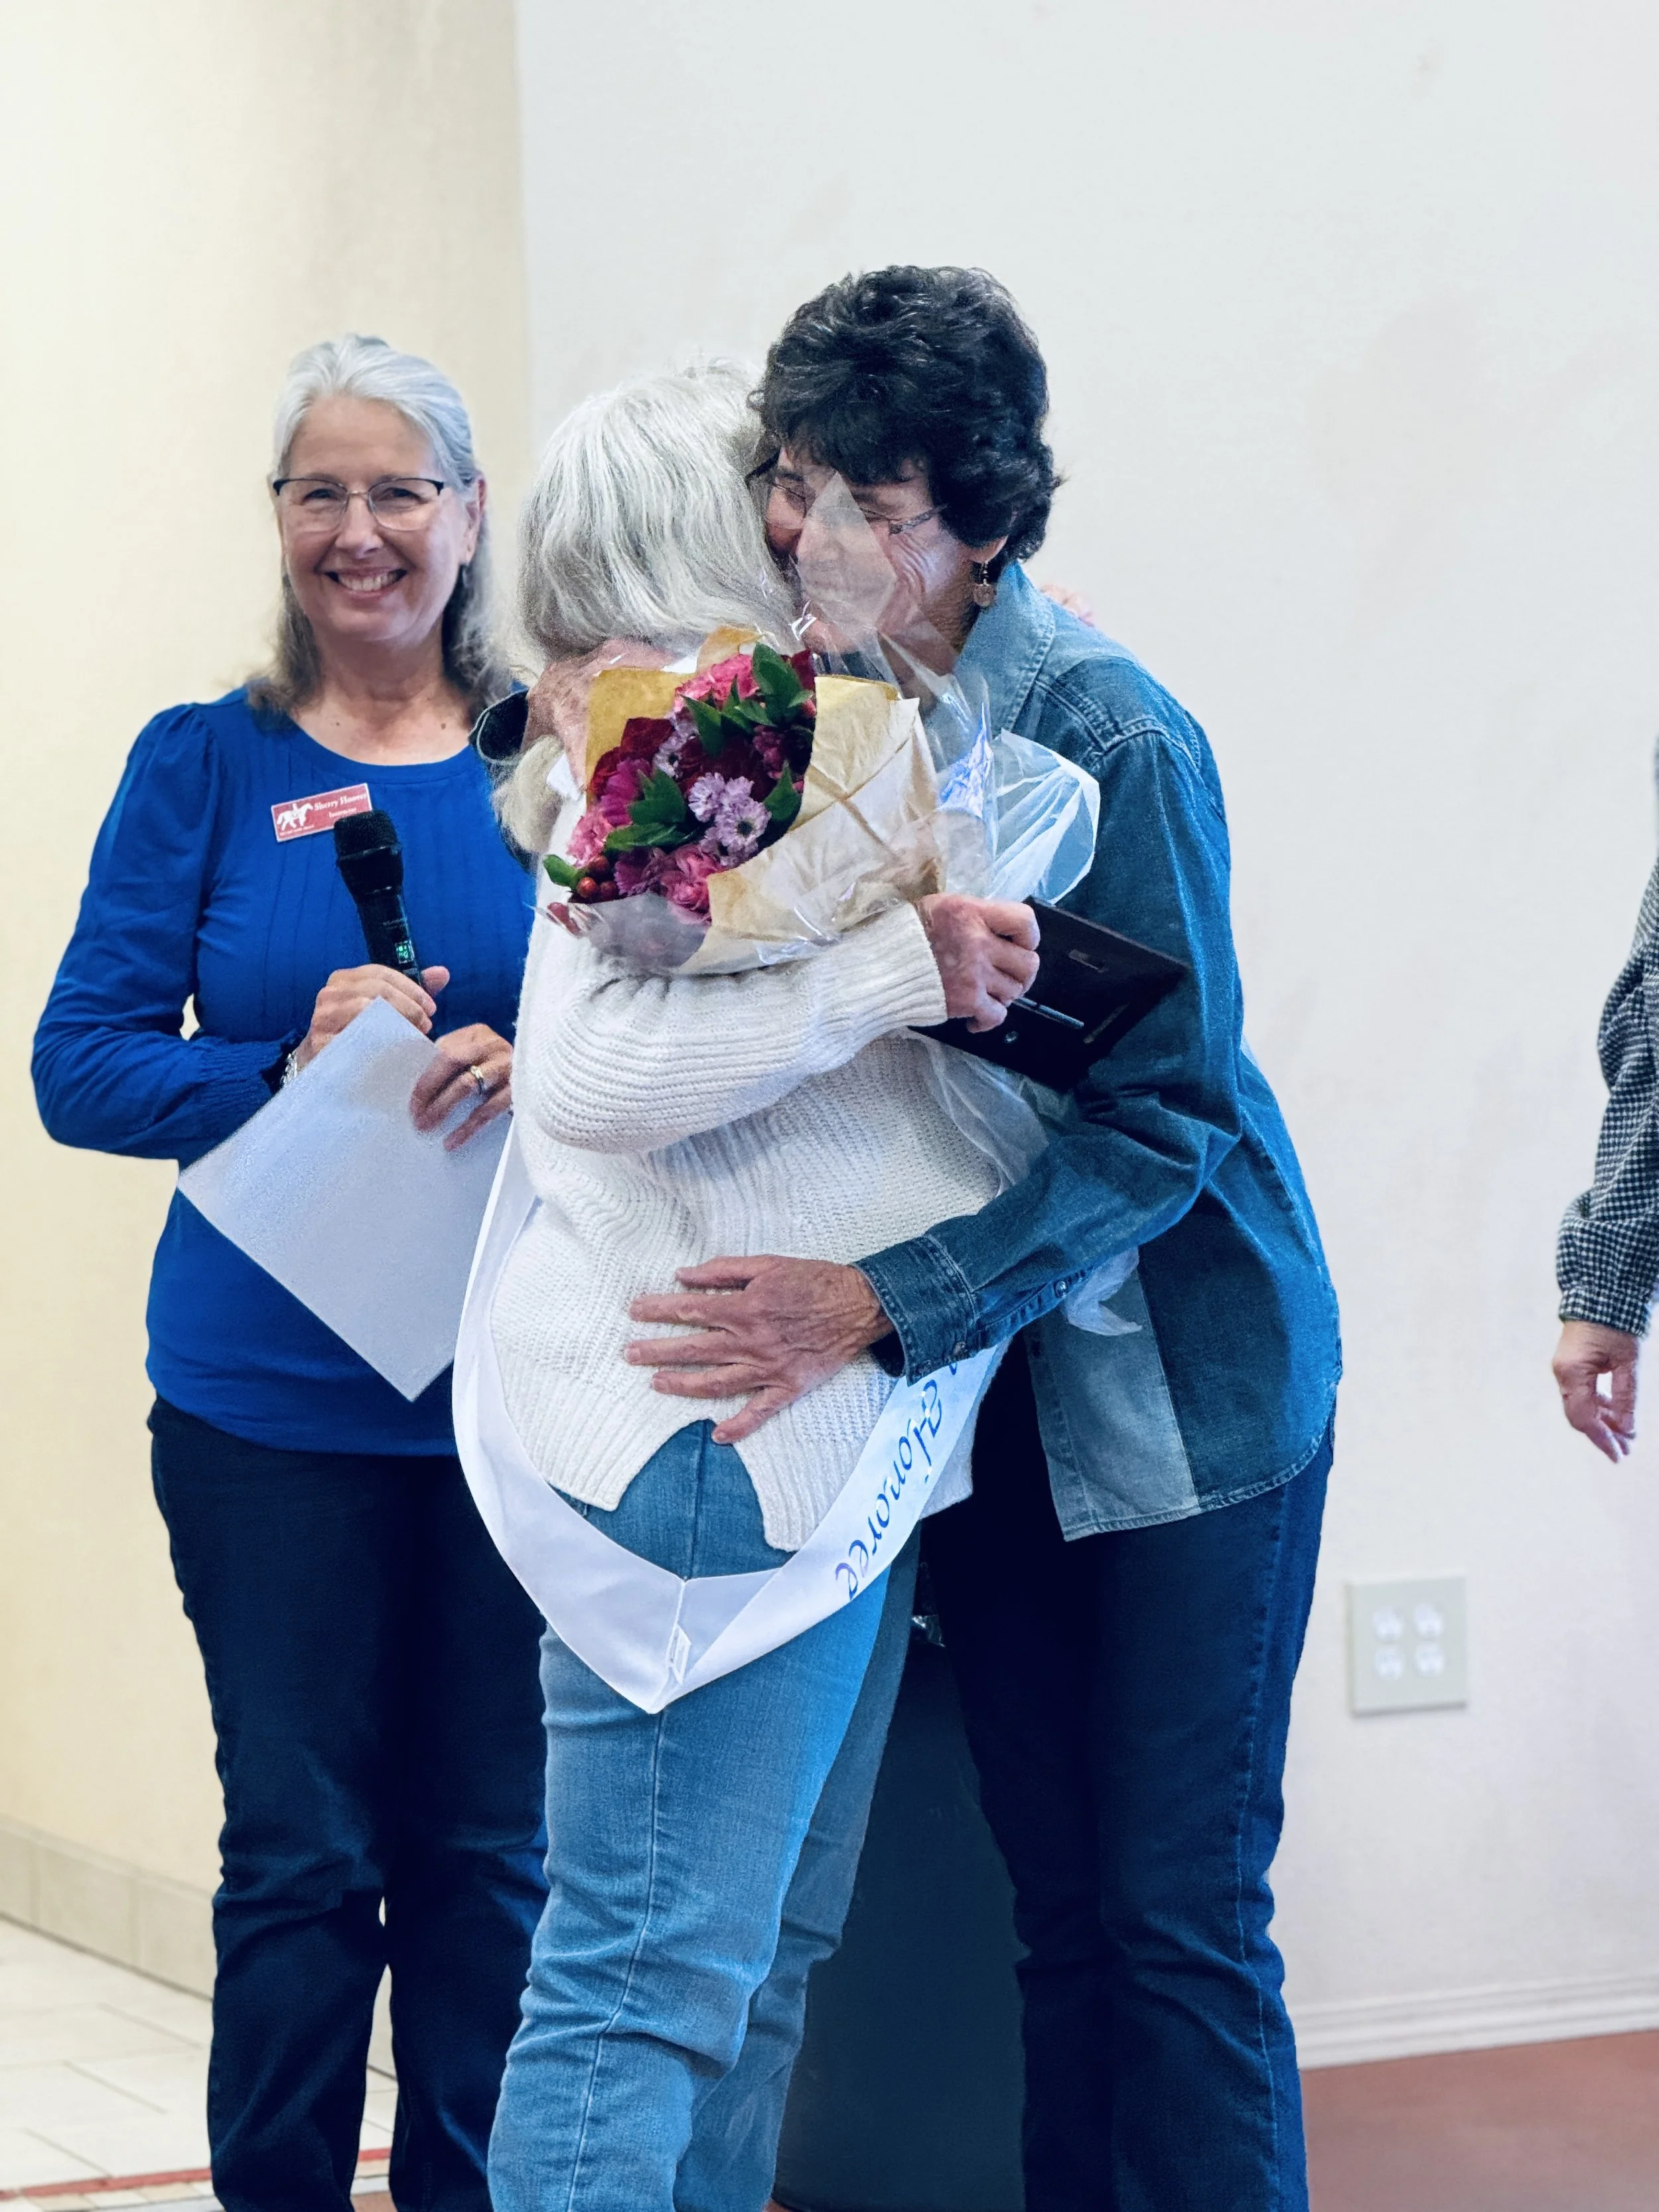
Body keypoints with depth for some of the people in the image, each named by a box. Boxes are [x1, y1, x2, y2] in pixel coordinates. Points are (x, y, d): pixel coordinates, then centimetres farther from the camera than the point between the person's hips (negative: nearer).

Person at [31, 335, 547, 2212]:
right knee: (301, 1855, 3)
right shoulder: (205, 767, 3)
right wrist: (292, 1075, -17)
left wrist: (529, 1075, -20)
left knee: (494, 1857, 6)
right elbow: (81, 1065, -2)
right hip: (272, 1399, -1)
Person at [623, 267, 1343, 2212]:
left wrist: (876, 1303, -33)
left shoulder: (1111, 739, -20)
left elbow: (1162, 1110, -23)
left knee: (1179, 1923, -4)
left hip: (1178, 1381, -6)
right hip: (987, 1395, 6)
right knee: (1059, 1917, 11)